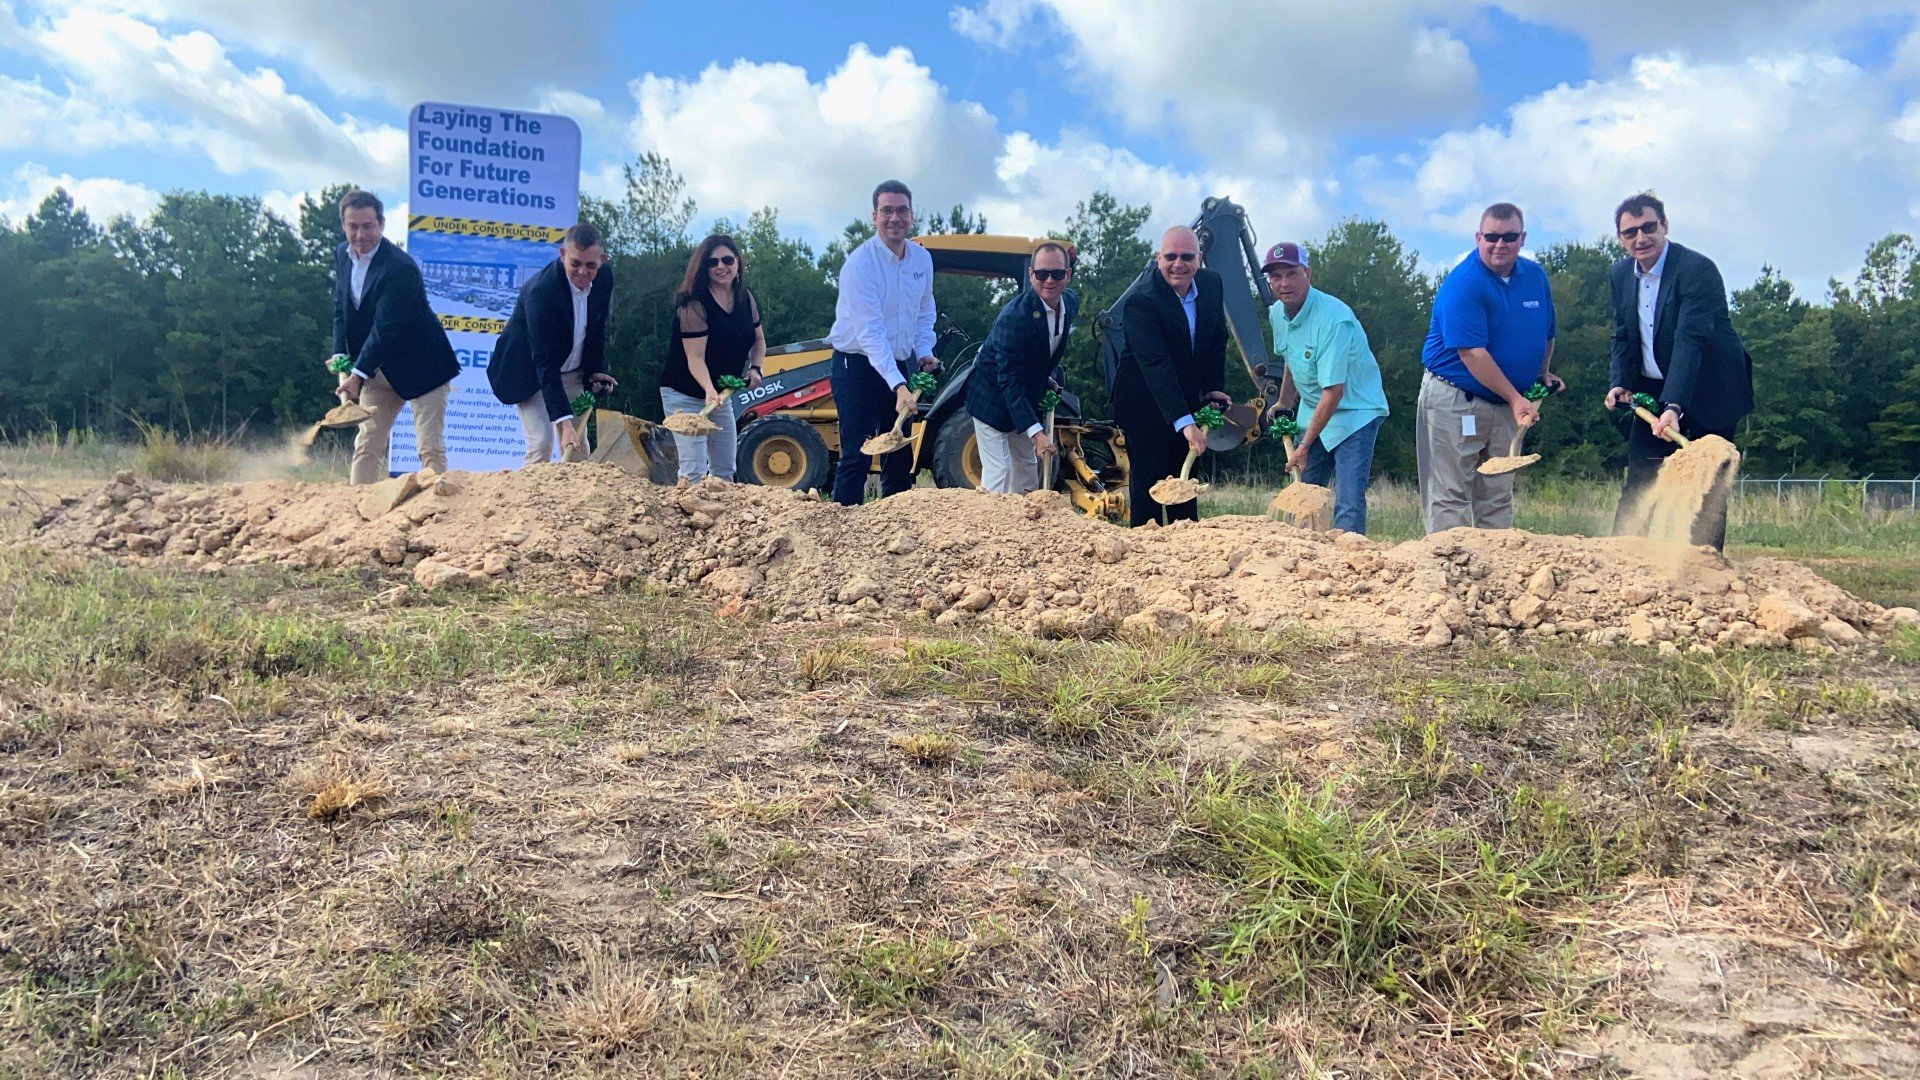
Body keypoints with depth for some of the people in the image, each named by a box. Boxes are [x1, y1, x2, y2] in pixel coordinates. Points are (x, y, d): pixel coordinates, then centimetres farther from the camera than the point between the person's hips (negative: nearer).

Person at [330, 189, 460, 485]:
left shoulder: (400, 267, -22)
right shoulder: (342, 254, 3)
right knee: (366, 446, 7)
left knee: (430, 449, -8)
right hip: (378, 368, 8)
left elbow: (385, 328, -24)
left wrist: (359, 374, -23)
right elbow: (341, 311, 10)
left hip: (419, 367, -7)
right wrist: (341, 360, -3)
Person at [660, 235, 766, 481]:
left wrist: (755, 368, -4)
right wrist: (709, 391, -41)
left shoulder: (747, 299, 1)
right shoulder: (693, 304, -20)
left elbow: (758, 340, 15)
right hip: (685, 394, -7)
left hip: (722, 393, 7)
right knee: (693, 471, -16)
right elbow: (695, 357, -26)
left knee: (725, 471, 13)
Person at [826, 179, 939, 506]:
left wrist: (924, 352, -2)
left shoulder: (922, 259, 2)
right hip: (857, 366, -7)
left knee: (901, 456, 11)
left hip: (898, 366, 7)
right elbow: (870, 331, -27)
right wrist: (897, 386, -36)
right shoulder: (860, 263, -19)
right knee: (856, 456, -9)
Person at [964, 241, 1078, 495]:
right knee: (998, 474, -13)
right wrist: (1035, 432, -38)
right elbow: (1009, 381, -33)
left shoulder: (1071, 303, -6)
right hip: (993, 400, -8)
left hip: (1026, 399, 8)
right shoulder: (1014, 316, -31)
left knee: (1027, 470, 17)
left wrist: (1046, 378, 6)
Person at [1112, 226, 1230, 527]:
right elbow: (1156, 365, -32)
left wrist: (1214, 387, -2)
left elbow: (1218, 339, 11)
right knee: (1148, 478, -4)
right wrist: (1184, 423, -39)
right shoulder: (1140, 300, -25)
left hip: (1187, 399, 7)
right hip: (1144, 403, -6)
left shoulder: (1211, 283, -3)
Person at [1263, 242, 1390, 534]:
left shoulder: (1334, 319, -27)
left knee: (1349, 505, -16)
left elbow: (1333, 391, -27)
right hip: (1313, 412, 8)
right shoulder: (1277, 314, -2)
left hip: (1355, 413, -8)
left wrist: (1305, 445, -23)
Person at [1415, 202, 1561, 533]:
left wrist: (1542, 376, 24)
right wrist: (1516, 398, -19)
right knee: (1450, 496, -5)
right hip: (1453, 401, -7)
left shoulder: (1535, 276, 7)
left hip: (1507, 403, 7)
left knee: (1498, 497, 10)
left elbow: (1546, 334, 23)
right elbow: (1472, 353, -21)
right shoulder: (1462, 283, -16)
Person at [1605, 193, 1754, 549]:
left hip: (1706, 394, -6)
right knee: (1638, 482, 6)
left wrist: (1675, 406, -39)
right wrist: (1618, 383, -8)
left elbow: (1690, 341, -29)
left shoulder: (1698, 269, -20)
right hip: (1653, 393, 6)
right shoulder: (1621, 275, 2)